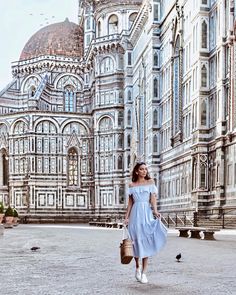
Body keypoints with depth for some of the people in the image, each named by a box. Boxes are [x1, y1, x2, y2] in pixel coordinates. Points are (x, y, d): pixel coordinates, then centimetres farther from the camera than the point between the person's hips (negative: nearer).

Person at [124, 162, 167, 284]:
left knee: (146, 242, -2)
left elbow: (153, 197, -3)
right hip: (136, 214, 1)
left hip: (147, 214, -1)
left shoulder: (150, 182, 7)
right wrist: (126, 217, 5)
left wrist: (155, 210, -19)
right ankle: (137, 267, 26)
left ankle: (144, 273, 4)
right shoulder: (132, 185, 10)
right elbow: (130, 202, 11)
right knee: (136, 241, 2)